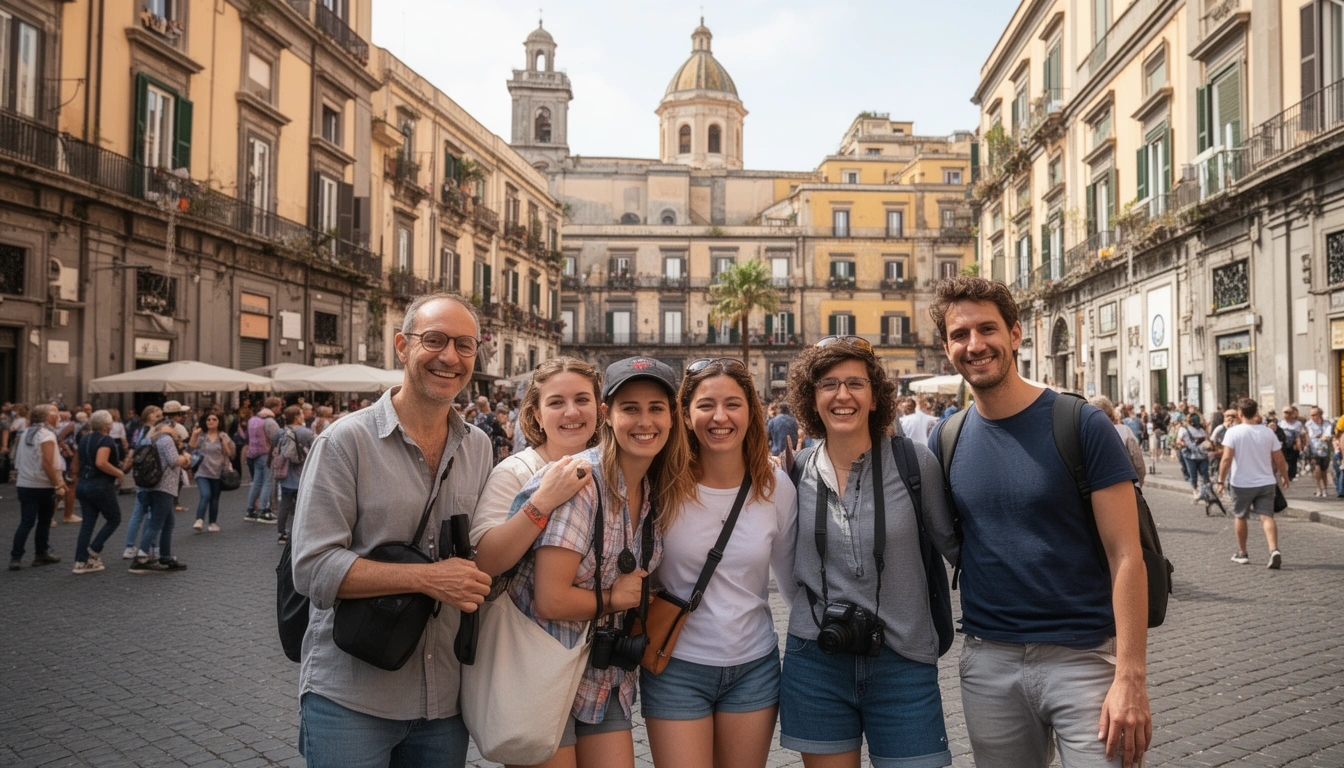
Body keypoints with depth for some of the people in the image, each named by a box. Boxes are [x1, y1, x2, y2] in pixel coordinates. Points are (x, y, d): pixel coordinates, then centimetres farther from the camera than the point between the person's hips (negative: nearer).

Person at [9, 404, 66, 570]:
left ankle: (16, 558, 0)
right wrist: (58, 486, -19)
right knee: (44, 522, 9)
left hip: (25, 485, 6)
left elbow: (17, 459, 15)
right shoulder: (47, 435, -15)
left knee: (26, 522, 4)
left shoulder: (26, 432, 9)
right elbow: (48, 464, -22)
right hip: (43, 486, -6)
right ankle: (41, 554, 15)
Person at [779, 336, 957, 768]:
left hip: (902, 662, -2)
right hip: (815, 662, 2)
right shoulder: (797, 473, 1)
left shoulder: (915, 462, -7)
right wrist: (813, 617, 8)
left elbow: (953, 544, 3)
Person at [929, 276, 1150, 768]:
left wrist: (1130, 676, -16)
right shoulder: (946, 440, 3)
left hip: (1084, 657, -3)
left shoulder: (1083, 426, -9)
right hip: (988, 660, 4)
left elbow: (1126, 556, -11)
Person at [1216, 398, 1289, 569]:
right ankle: (1274, 550, -21)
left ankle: (1242, 553, 23)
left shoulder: (1233, 432, -11)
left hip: (1241, 484, -2)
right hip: (1266, 482, 2)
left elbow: (1226, 459, -17)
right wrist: (1285, 478, 18)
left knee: (1240, 517, 14)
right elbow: (1280, 460, 3)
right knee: (1267, 516, -1)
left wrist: (1221, 480, -10)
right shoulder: (1268, 432, 0)